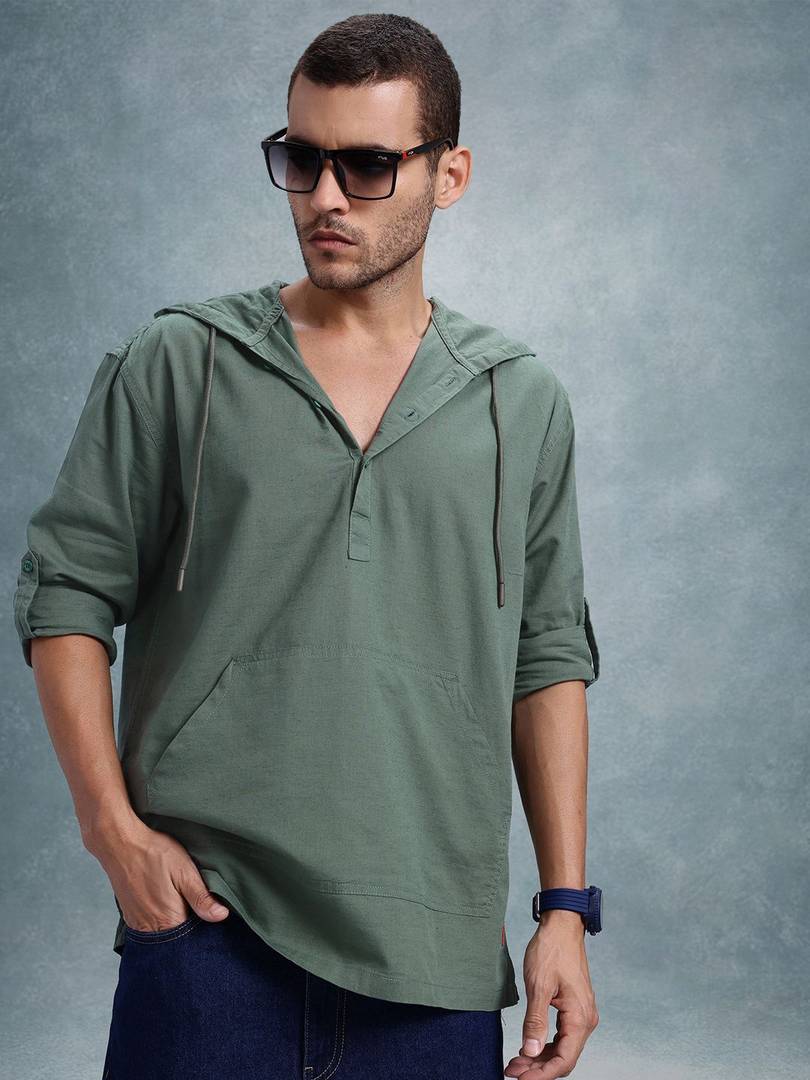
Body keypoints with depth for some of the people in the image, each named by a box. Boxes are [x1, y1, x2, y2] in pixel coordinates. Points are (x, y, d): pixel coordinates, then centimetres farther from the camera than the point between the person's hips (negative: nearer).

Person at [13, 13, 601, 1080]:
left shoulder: (523, 401, 10)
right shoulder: (174, 364, 5)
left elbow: (549, 659, 12)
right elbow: (67, 592, 5)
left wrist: (565, 910, 6)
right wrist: (113, 826, -6)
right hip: (206, 921, -1)